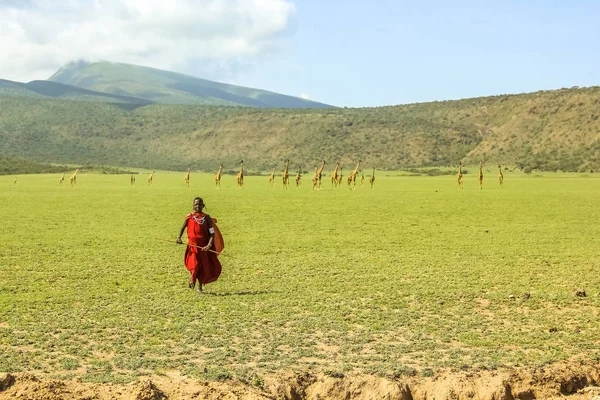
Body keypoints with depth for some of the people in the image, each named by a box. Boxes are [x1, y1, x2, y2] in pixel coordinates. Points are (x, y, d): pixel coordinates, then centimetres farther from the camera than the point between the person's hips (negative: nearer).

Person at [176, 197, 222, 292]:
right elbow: (183, 227, 9)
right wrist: (179, 237, -9)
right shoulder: (189, 217, 1)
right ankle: (192, 279, 12)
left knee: (205, 266, 7)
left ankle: (200, 286, 27)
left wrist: (209, 245, -18)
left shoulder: (207, 218, 0)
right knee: (195, 265, -18)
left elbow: (212, 233, -3)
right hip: (193, 245, -2)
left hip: (204, 246, 2)